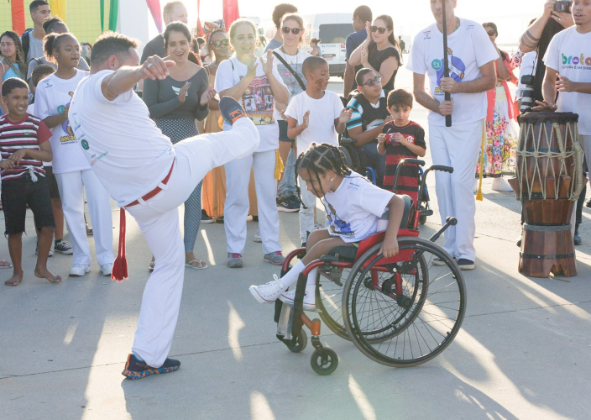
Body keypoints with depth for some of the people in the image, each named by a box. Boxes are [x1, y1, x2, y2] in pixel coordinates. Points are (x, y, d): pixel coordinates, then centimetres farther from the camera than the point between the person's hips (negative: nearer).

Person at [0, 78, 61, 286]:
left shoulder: (37, 124, 1)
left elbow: (48, 154, -1)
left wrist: (26, 151, -16)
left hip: (36, 180, 0)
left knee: (47, 226, -6)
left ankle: (41, 267, 15)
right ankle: (17, 271, 23)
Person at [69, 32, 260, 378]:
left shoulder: (77, 110, 19)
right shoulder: (99, 84, -12)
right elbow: (116, 81, -38)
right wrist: (142, 71, -59)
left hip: (138, 202, 9)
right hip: (171, 174, -9)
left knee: (169, 265, 20)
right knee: (216, 143, 16)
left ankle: (145, 357, 19)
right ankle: (240, 123, 55)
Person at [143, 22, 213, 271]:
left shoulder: (199, 73, 2)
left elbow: (201, 117, 7)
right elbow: (149, 110, -12)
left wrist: (203, 103, -15)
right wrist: (178, 101, -23)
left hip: (189, 140, 3)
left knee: (194, 198, 3)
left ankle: (188, 252, 16)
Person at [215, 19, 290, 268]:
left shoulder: (267, 64, 10)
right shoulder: (227, 67, 0)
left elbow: (284, 98, 2)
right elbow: (226, 99, -14)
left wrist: (270, 73, -11)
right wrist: (248, 76, -20)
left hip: (267, 137, 3)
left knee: (268, 194, 7)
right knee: (237, 196, -2)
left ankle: (271, 247, 13)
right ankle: (235, 249, 5)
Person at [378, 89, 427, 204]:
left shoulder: (416, 129, -4)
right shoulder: (387, 128, 6)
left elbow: (422, 152, -8)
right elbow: (381, 152, 12)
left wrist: (405, 142, -18)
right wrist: (380, 143, -10)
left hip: (409, 175, -3)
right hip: (390, 174, 3)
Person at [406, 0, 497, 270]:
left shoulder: (474, 32, -8)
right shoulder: (422, 38, 1)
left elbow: (490, 79, -8)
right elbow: (417, 89, 5)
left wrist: (458, 87, -23)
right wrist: (437, 106, -14)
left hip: (469, 120, -4)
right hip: (438, 120, 4)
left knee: (461, 180, -11)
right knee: (442, 182, 5)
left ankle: (465, 250, -4)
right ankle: (450, 245, 15)